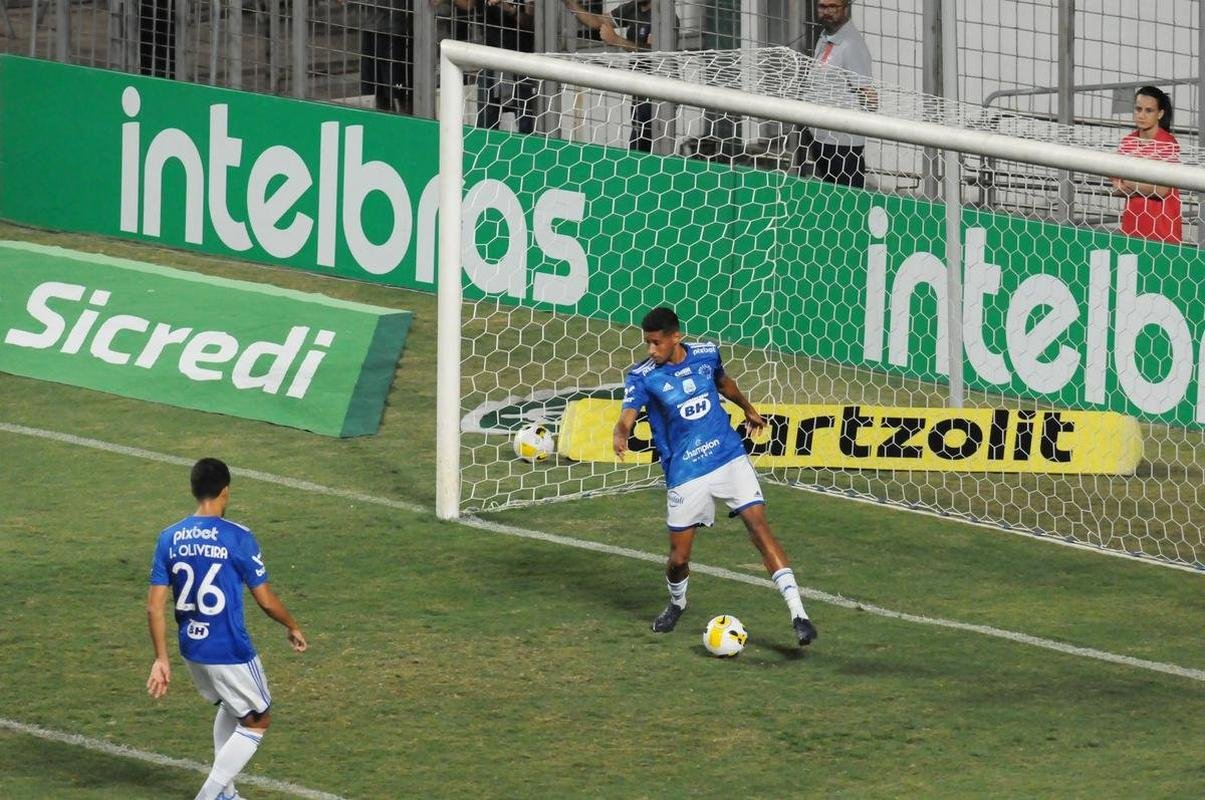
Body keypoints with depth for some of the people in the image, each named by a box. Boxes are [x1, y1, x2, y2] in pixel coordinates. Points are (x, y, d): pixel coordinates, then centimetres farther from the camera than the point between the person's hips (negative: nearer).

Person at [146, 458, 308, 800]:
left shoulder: (169, 539, -2)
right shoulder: (237, 538, -16)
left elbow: (154, 607, -2)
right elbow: (267, 601, -10)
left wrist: (161, 659, 5)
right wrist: (293, 628, 9)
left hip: (191, 649, 6)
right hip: (230, 652, -6)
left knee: (230, 707, 30)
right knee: (257, 721, 13)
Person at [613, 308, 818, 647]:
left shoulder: (706, 354, -1)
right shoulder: (642, 376, -11)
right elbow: (628, 416, -26)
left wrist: (748, 409, 39)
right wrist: (620, 435, -49)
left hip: (729, 458, 1)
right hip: (685, 475, -1)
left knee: (759, 527, -15)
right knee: (678, 558, 3)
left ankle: (798, 614, -19)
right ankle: (676, 603, 40)